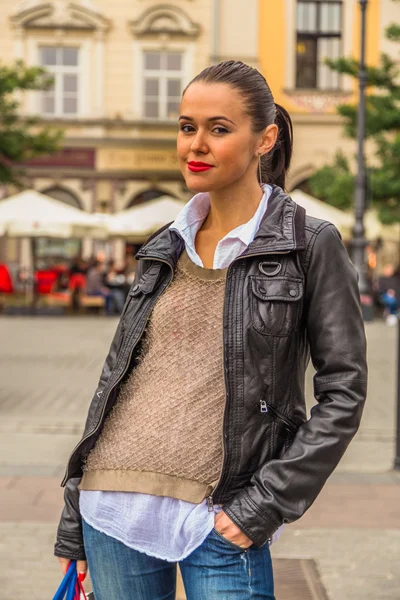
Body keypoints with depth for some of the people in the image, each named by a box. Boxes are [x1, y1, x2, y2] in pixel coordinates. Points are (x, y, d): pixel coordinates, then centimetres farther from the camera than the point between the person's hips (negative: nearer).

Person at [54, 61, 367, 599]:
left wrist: (264, 506, -11)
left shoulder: (310, 244, -3)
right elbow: (117, 374, 14)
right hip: (114, 509, 4)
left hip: (217, 522, -4)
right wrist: (75, 524, 13)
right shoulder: (166, 249, 11)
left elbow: (343, 393, -5)